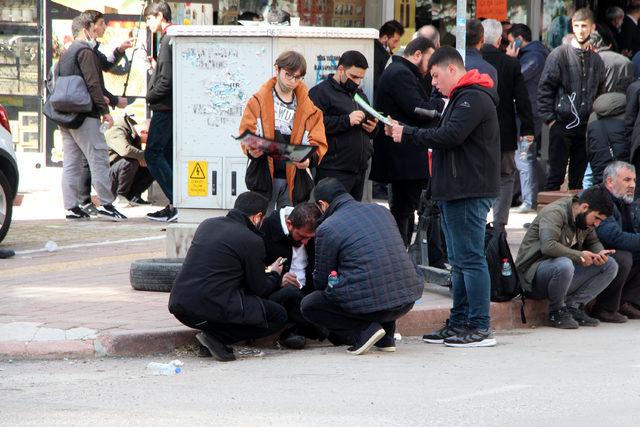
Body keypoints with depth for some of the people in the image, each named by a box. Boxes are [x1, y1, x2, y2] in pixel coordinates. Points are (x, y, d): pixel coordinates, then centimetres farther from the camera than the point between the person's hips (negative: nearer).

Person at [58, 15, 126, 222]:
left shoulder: (66, 55, 20)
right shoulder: (85, 51, -8)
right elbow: (93, 83, -16)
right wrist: (104, 110, -14)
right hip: (84, 115, -9)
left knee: (71, 162, 7)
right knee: (99, 158, -8)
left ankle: (72, 207, 4)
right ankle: (106, 204, -11)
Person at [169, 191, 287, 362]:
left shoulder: (207, 224, 16)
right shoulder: (252, 241, -4)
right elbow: (259, 289, 4)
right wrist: (274, 275, 28)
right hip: (212, 308, -8)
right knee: (279, 316, 6)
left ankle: (213, 336, 7)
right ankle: (215, 336, -5)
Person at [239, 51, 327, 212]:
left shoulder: (309, 108, 10)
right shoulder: (259, 101, 5)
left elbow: (318, 144, 4)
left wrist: (309, 159, -18)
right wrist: (252, 150, -23)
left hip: (293, 179, 2)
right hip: (264, 176, -1)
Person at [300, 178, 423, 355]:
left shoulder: (326, 229, -3)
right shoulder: (381, 210, 15)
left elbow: (321, 279, 7)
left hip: (369, 304, -6)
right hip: (407, 301, 6)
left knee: (308, 305, 15)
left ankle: (363, 330, -4)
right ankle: (387, 336, 21)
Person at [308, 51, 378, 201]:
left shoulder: (359, 94, 23)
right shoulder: (320, 92, -4)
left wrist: (373, 128, 10)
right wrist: (346, 120, -22)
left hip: (360, 170, 8)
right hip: (334, 171, -8)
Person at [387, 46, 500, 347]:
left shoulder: (474, 99, -13)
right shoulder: (461, 98, 22)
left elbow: (450, 136, -22)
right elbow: (445, 136, 18)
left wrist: (408, 135, -14)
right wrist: (403, 133, 7)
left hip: (469, 194, -11)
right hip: (457, 192, 11)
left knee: (470, 259, -10)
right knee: (459, 262, 14)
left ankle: (480, 328, -9)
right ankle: (459, 324, 19)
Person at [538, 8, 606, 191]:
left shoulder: (596, 60, 11)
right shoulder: (559, 55, -4)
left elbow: (600, 92, 20)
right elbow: (545, 89, -5)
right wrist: (549, 118, -10)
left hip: (586, 128, 5)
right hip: (562, 126, -5)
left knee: (578, 179, 9)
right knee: (556, 176, -4)